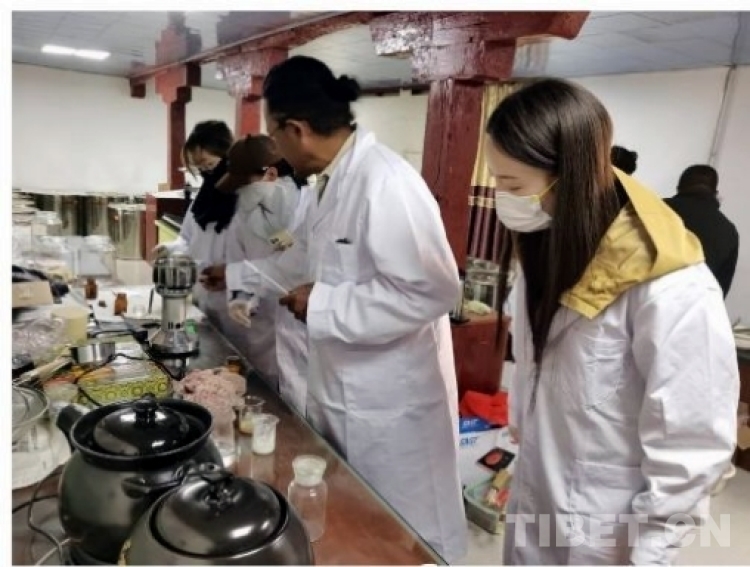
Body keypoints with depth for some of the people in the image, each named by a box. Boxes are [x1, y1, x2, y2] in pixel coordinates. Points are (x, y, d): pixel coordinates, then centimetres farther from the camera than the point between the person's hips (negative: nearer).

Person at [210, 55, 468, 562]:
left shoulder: (385, 182, -24)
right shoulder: (336, 179, 6)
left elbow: (433, 289, -29)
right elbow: (309, 258, 20)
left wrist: (322, 305, -23)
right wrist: (233, 275, 21)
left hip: (393, 401, -9)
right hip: (345, 391, 9)